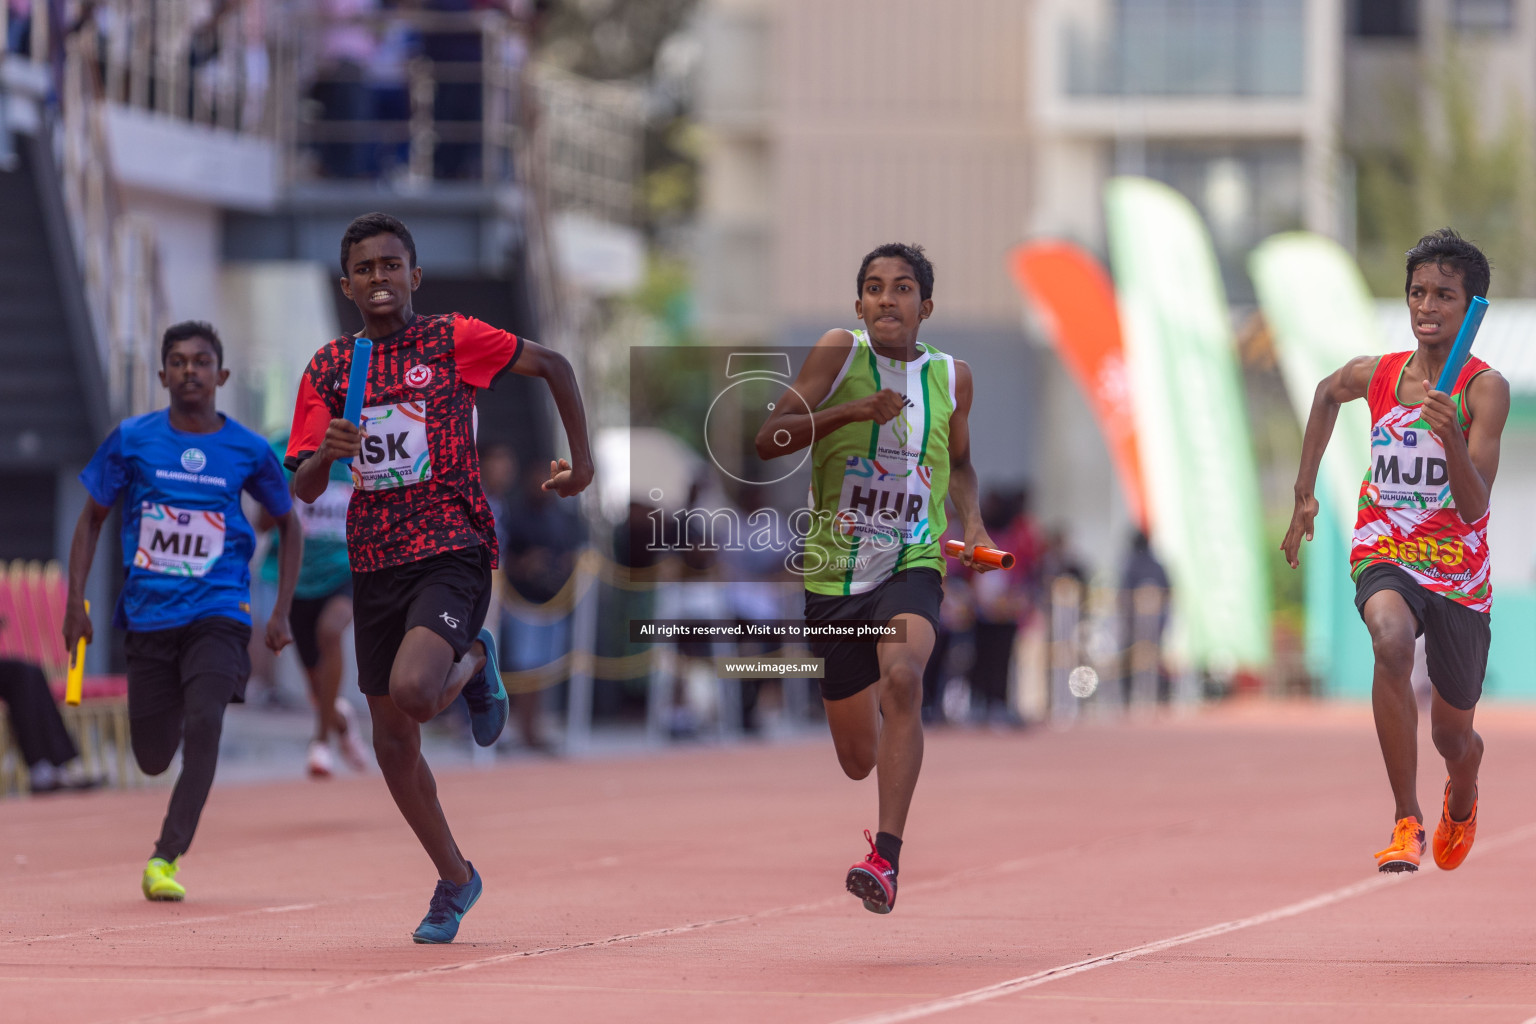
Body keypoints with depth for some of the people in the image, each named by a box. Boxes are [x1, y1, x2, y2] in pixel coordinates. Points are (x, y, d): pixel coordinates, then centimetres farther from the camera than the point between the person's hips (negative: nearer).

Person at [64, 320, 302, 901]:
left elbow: (288, 526, 14)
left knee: (204, 722, -25)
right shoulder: (132, 440, 0)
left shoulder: (248, 451, 0)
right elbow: (92, 518, 10)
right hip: (148, 612, 1)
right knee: (153, 759, 5)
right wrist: (76, 602, 3)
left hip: (218, 609, -1)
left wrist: (281, 612, 6)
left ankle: (166, 858, -19)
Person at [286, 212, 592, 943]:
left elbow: (552, 364, 8)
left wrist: (583, 460, 4)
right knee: (391, 739, 8)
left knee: (411, 691, -29)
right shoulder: (329, 368, 6)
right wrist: (326, 454, -20)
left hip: (453, 553, -5)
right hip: (374, 562, 5)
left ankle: (474, 665, 8)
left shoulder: (452, 340, -3)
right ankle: (454, 878, 26)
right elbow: (303, 489, 2)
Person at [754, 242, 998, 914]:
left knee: (902, 674, -34)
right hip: (834, 574, 0)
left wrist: (974, 528, 5)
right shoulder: (840, 352, -4)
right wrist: (851, 410, -24)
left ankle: (886, 858, -36)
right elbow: (768, 439, -12)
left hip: (913, 566, 0)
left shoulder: (951, 377, 4)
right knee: (858, 761, 6)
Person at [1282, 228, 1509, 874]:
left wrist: (1451, 436, -37)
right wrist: (1304, 495, 24)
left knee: (1453, 736, 12)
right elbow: (1326, 394, 24)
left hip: (1460, 573, -1)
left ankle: (1462, 798, 53)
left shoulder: (1484, 389, -13)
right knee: (1392, 644, -35)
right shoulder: (1374, 376, -2)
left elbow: (1473, 506, -20)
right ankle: (1406, 822, -29)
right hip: (1385, 556, 1)